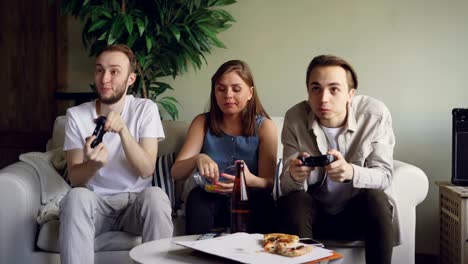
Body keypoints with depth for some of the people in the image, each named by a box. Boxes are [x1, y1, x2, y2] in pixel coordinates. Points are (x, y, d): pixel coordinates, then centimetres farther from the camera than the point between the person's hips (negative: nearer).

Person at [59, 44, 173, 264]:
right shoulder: (76, 115, -1)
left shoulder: (145, 109, -4)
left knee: (155, 195, -33)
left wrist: (123, 130, -28)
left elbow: (146, 170, -13)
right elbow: (75, 179, -8)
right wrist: (94, 164, -31)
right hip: (95, 201, 1)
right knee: (76, 197, -32)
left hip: (135, 201, 0)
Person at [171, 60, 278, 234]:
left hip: (249, 201, 0)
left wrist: (250, 180, -30)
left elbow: (269, 183, -5)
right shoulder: (202, 122, 3)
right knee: (197, 196, -31)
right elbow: (176, 173, -5)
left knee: (261, 201, -32)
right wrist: (197, 159, -29)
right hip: (211, 199, 1)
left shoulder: (264, 126, 0)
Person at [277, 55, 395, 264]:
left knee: (376, 199, -30)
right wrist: (294, 177, -37)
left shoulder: (375, 114, -16)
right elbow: (286, 185, -11)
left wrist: (351, 172, -37)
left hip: (359, 213, 0)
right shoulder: (295, 118, -13)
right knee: (293, 201, -29)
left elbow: (384, 175, -15)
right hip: (314, 213, 1)